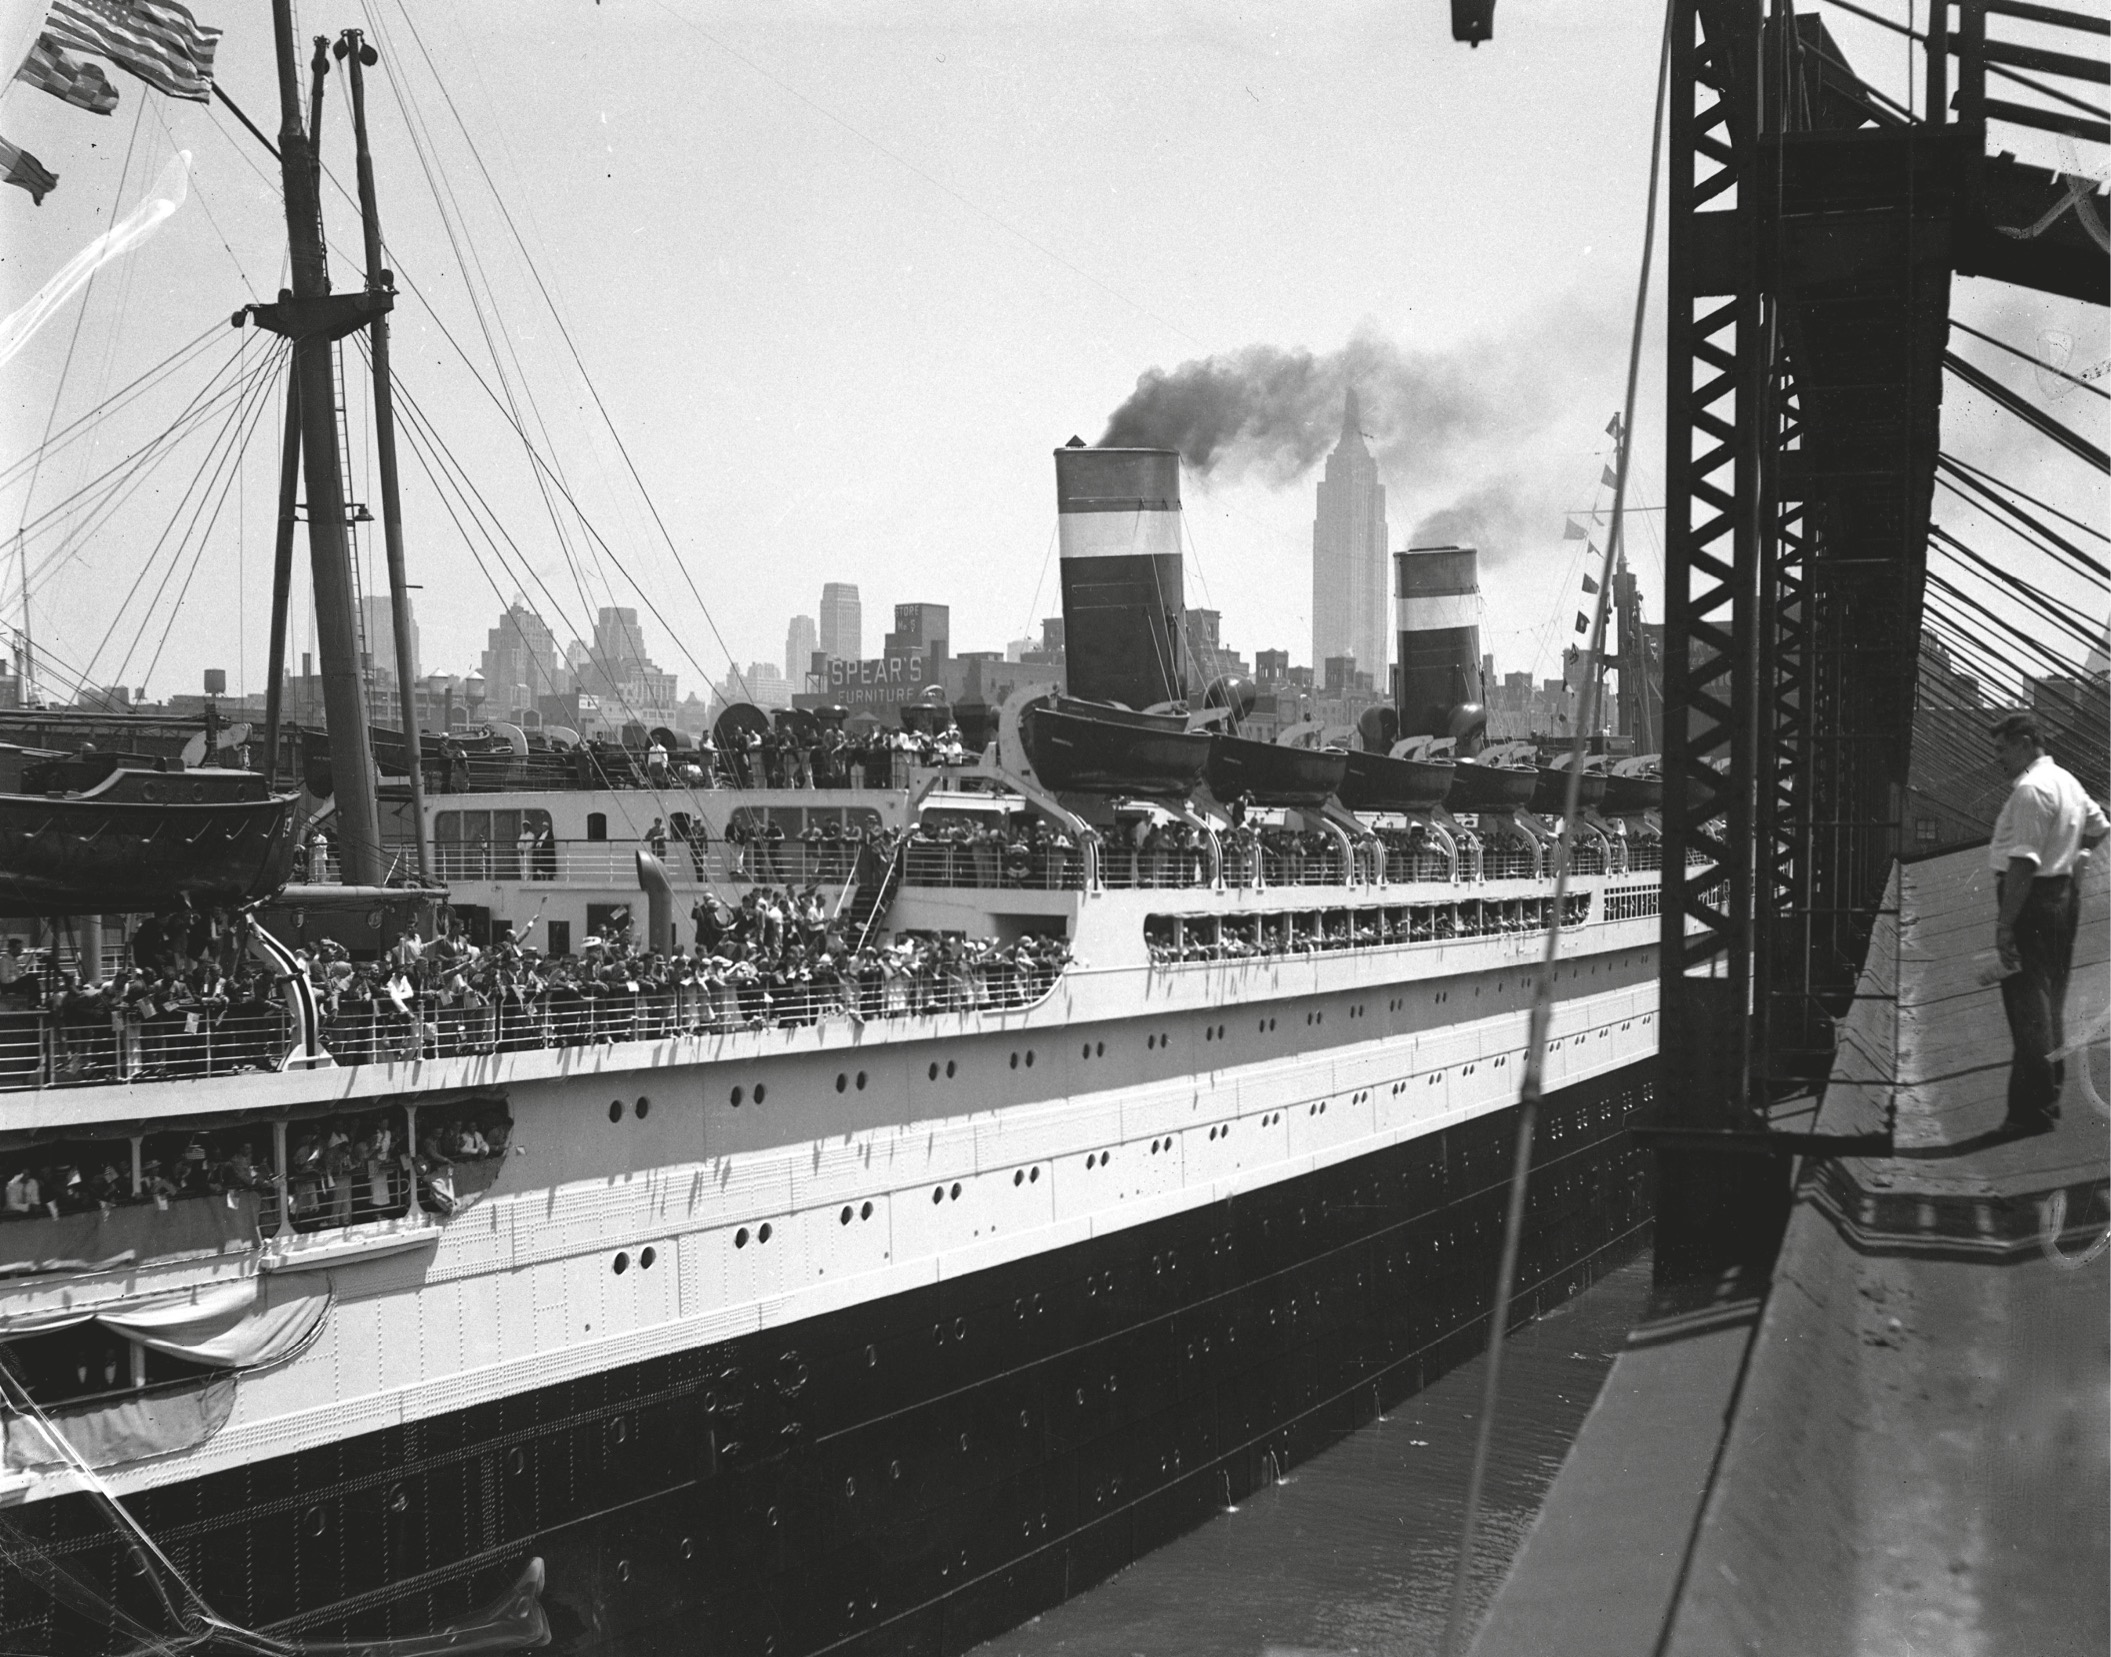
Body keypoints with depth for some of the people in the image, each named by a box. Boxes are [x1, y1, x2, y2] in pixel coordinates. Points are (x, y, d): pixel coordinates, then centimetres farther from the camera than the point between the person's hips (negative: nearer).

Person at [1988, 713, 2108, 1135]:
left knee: (2026, 1001, -7)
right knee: (2051, 999, 16)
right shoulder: (2066, 781, 14)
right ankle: (2050, 1095, 24)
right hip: (2065, 893, 10)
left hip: (2032, 898, -10)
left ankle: (2032, 1109, -7)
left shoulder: (2030, 789, -18)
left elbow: (2024, 862, -23)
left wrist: (2005, 923, -24)